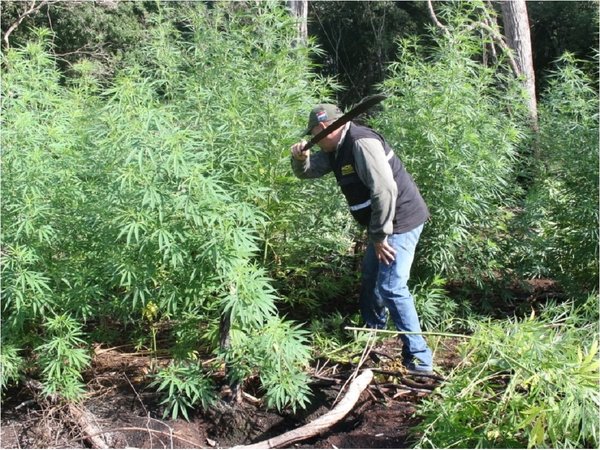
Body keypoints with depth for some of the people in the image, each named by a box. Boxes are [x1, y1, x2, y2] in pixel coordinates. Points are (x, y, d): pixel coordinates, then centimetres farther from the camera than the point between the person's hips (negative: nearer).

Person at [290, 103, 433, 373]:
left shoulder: (361, 143, -22)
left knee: (391, 287, -14)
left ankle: (419, 358, -9)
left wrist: (379, 236, -23)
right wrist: (300, 158, -6)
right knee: (370, 277, 23)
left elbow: (384, 190, -29)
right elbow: (307, 171, 19)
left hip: (400, 221, -11)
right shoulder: (336, 149, 9)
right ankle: (373, 332, 43)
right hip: (383, 223, 11)